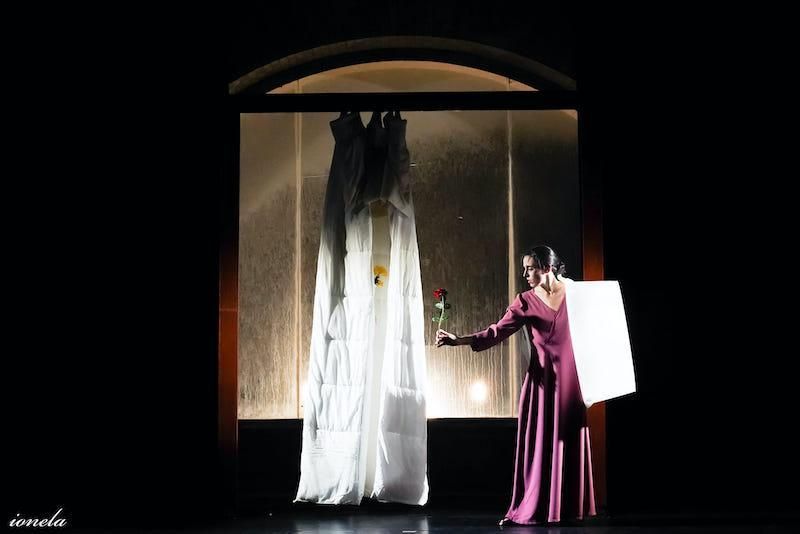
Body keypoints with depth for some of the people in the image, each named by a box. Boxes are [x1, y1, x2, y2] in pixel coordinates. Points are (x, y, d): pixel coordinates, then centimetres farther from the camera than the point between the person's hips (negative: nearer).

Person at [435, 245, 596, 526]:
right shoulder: (525, 301, 0)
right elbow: (497, 331, -8)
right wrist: (457, 340, -18)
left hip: (571, 377, 0)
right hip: (542, 378, 0)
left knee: (569, 442, 2)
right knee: (538, 442, -3)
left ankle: (568, 507, 10)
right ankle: (531, 510, 0)